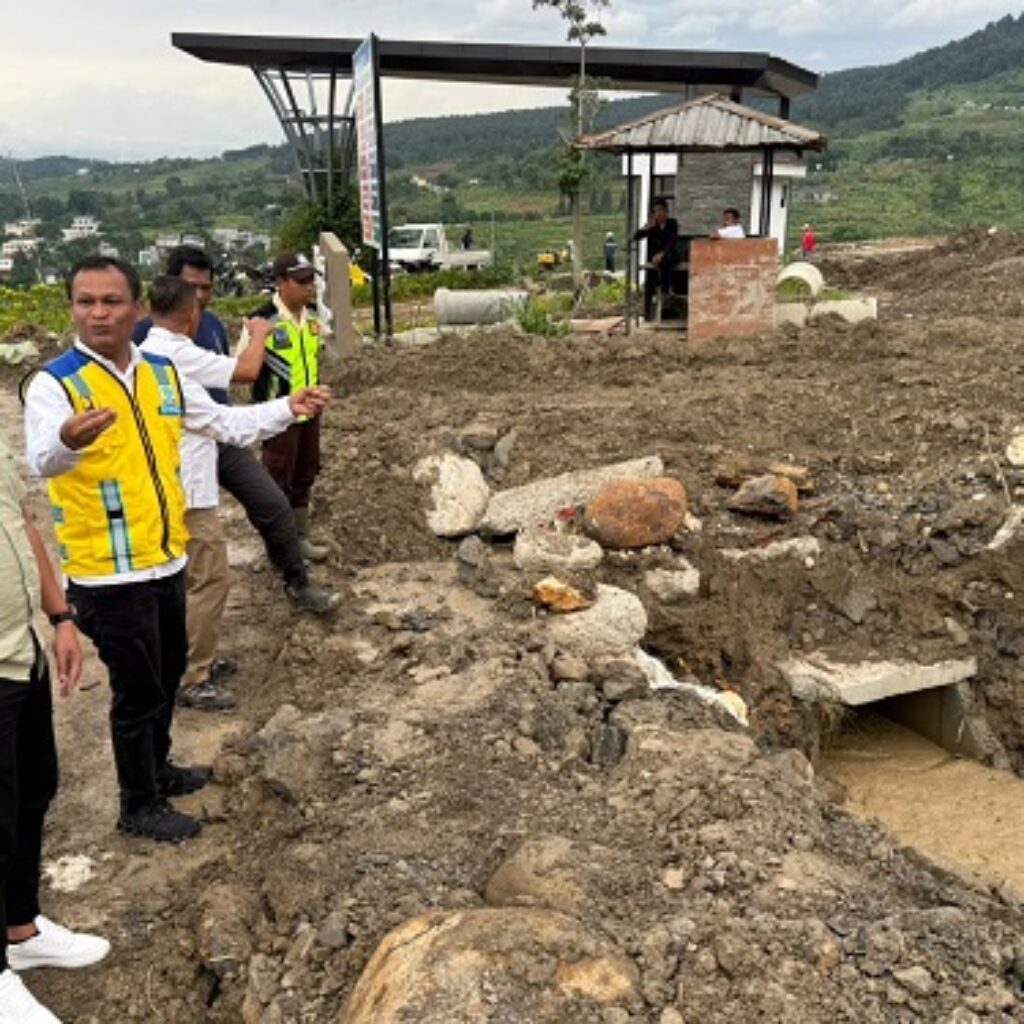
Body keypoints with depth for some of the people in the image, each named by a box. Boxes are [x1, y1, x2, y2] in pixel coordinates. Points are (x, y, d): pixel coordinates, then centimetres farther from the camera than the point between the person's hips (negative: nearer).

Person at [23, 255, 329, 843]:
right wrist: (69, 439, -56)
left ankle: (158, 769, 45)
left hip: (166, 559, 7)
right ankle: (140, 806, 26)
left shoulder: (163, 374, 3)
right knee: (138, 690, 6)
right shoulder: (55, 383, -16)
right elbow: (42, 460, -33)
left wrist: (290, 408, 4)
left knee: (168, 675, 22)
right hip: (109, 573, -6)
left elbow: (227, 424, 14)